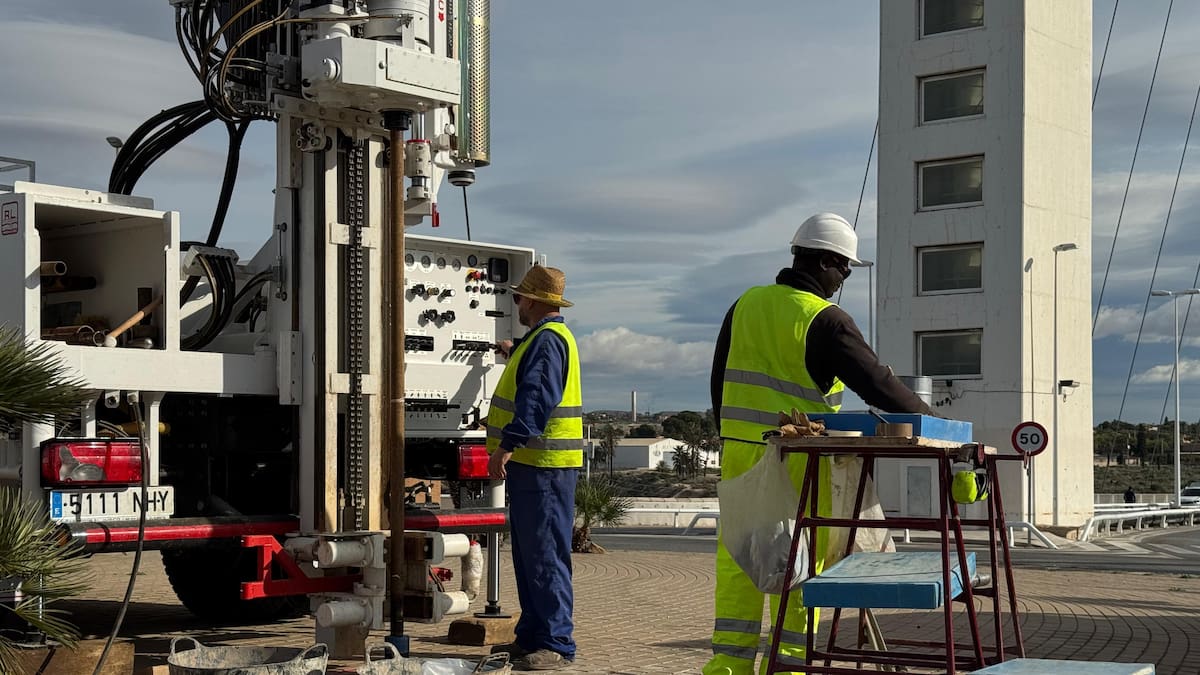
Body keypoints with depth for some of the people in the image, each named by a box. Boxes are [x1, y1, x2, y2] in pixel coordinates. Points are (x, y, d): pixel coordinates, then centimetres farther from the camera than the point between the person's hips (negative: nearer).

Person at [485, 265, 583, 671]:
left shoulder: (547, 339, -14)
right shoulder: (546, 336, 20)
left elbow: (537, 397, -26)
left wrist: (508, 445, -30)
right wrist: (515, 352, 62)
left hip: (544, 468, -11)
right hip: (531, 465, 11)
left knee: (545, 556, -10)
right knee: (528, 554, 14)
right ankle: (532, 635, 21)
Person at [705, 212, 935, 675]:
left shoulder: (746, 305, 8)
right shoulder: (825, 320, -12)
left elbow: (720, 381, 15)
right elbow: (875, 382, -14)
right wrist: (931, 422, -5)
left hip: (740, 450, 6)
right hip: (798, 460, -6)